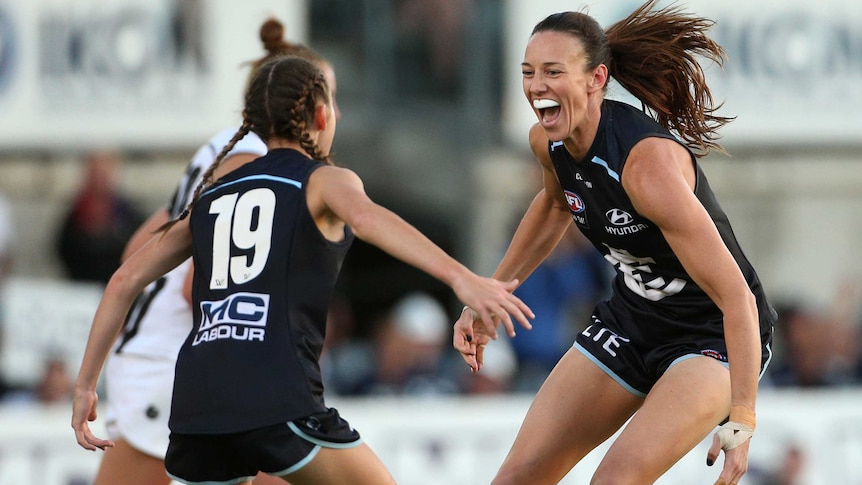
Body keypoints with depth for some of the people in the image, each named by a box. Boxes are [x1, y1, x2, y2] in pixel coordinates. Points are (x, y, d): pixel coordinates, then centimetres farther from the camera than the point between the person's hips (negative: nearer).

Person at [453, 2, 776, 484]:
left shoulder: (648, 163, -33)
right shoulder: (549, 141, -8)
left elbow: (735, 295, -33)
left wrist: (742, 419, -35)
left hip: (715, 336, -8)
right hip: (630, 322, 8)